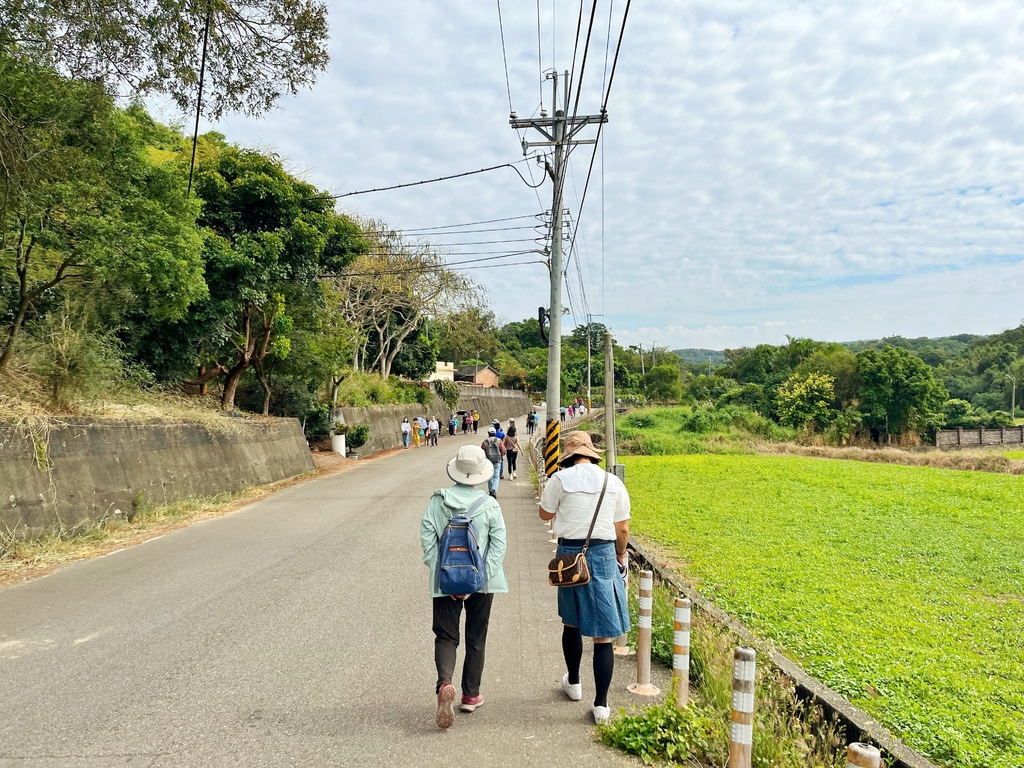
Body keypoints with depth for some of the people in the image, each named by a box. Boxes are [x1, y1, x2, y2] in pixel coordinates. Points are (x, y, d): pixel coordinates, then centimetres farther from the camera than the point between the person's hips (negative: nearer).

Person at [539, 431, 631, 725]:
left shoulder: (561, 478, -6)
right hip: (603, 555, 0)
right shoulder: (614, 482, 1)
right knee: (603, 634, 4)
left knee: (571, 623, 21)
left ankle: (573, 683, 39)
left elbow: (545, 514, 7)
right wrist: (620, 554, 23)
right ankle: (601, 704, 6)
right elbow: (622, 529, 6)